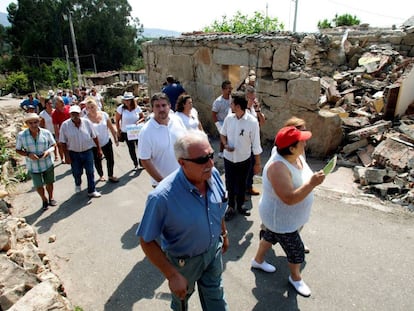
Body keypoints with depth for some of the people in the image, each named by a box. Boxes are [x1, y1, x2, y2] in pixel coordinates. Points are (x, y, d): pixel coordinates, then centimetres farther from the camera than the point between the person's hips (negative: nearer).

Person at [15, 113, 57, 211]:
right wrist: (28, 154, -21)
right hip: (33, 167, -1)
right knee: (38, 186, 6)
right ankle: (44, 200, 36)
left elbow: (53, 145, 1)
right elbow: (18, 150, -2)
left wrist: (48, 151, -20)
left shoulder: (46, 133, -11)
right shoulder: (21, 135, -12)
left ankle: (51, 198, 44)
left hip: (48, 165, 1)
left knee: (49, 183, 17)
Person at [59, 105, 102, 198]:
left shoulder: (87, 122, -5)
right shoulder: (65, 125, -9)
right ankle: (77, 184, 46)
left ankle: (91, 191, 16)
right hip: (74, 153, 0)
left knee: (90, 172, 3)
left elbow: (94, 137, 2)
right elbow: (63, 142, -6)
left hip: (87, 151, 1)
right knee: (77, 172, 13)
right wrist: (67, 156, -8)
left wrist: (99, 149, 4)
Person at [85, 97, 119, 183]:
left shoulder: (104, 114, -8)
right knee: (97, 161, 15)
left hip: (106, 142, 2)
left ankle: (111, 176, 29)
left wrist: (115, 138, 6)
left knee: (110, 159, 8)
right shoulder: (86, 118, -15)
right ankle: (101, 175, 39)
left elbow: (111, 128, 1)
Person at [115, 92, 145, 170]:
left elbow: (143, 117, 4)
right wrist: (119, 131, -1)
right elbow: (117, 120, -1)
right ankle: (136, 164, 30)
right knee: (131, 149, 12)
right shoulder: (121, 108, -8)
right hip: (126, 133, 0)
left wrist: (138, 121, -17)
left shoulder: (137, 108, -6)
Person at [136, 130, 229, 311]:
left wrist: (224, 233, 14)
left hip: (214, 251, 4)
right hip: (184, 261, -3)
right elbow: (146, 241, -24)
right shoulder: (162, 197, -37)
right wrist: (172, 276, -22)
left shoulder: (213, 174, -19)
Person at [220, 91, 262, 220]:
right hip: (228, 158, 2)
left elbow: (256, 145, -12)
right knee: (229, 184, 14)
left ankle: (240, 206, 40)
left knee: (241, 184, 17)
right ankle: (231, 206, 35)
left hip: (243, 160, -2)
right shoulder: (229, 118, -8)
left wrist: (257, 163, -7)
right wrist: (225, 145, -12)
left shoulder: (252, 122, -19)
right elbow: (223, 134, 9)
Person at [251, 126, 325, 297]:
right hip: (281, 219, -9)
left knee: (271, 236, 30)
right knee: (296, 251, 12)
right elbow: (289, 198, -39)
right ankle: (295, 278, 43)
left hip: (284, 215, 9)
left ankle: (258, 260, 57)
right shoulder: (278, 167, -37)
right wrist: (312, 184, -40)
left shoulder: (297, 156, -8)